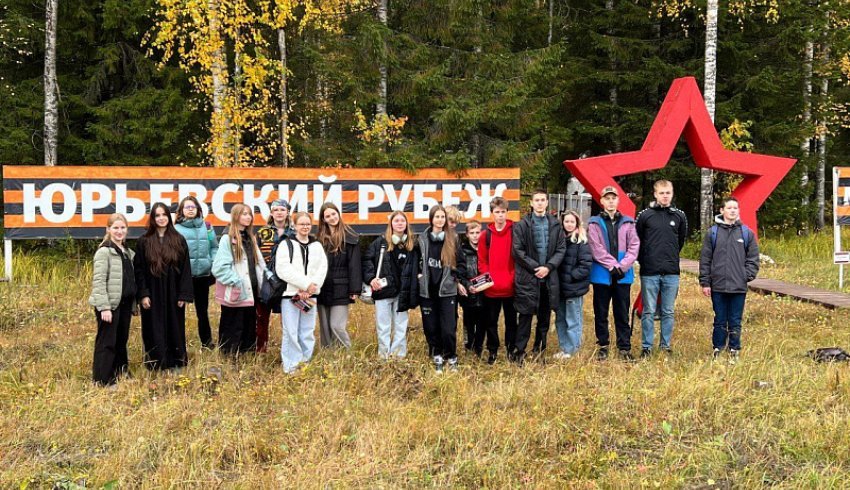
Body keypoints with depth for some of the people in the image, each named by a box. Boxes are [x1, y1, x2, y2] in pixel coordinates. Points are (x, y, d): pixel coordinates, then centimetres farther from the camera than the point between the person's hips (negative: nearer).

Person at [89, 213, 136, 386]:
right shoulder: (104, 252, -10)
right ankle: (102, 381, 3)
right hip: (110, 305, -7)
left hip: (125, 305, 7)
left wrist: (134, 304, 15)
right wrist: (104, 307, -21)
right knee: (106, 342, -3)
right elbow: (98, 281, -16)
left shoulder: (128, 252, 14)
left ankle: (119, 374, 24)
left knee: (121, 341, 14)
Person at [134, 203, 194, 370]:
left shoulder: (179, 240, 3)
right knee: (155, 332, 3)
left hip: (173, 294, 1)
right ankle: (156, 366, 12)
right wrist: (142, 294, -9)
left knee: (175, 330, 7)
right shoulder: (144, 242, 1)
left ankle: (176, 364, 18)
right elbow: (138, 270, 0)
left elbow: (185, 269, 1)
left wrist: (184, 294, -5)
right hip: (152, 295, -1)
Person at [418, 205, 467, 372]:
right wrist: (420, 275, 3)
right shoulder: (422, 239, 5)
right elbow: (417, 261, 16)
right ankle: (437, 357, 20)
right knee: (431, 327, 4)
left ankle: (452, 358, 14)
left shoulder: (453, 239, 3)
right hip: (427, 290, 2)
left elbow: (461, 263, 7)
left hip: (447, 290, -2)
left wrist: (457, 279, -2)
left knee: (449, 328, -5)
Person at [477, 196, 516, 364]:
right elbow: (482, 261, 4)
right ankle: (492, 351, 22)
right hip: (491, 288, 1)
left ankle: (512, 349, 23)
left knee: (511, 320, 11)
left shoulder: (515, 232, -2)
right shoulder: (486, 234, 2)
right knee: (491, 321, 10)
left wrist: (515, 277, -10)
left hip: (510, 287, -1)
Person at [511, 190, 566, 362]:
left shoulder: (555, 225, 7)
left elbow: (561, 249, 4)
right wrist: (535, 267, -10)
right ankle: (519, 351, 4)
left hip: (549, 277, 3)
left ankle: (539, 350, 23)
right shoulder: (522, 225, -1)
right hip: (528, 277, -3)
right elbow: (517, 251, -6)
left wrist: (548, 267, -9)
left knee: (545, 316, 11)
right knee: (526, 316, -3)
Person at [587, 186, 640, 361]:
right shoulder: (594, 223, 2)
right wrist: (613, 266, -14)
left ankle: (625, 347, 12)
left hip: (623, 276, 1)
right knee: (601, 313, 6)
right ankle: (603, 346, 16)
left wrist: (622, 266, -11)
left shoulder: (627, 223, 8)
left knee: (622, 313, 5)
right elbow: (596, 249, -7)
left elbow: (634, 246, 1)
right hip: (602, 275, -1)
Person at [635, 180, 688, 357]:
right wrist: (644, 260, 6)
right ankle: (646, 346, 10)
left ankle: (666, 345, 18)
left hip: (671, 272, 2)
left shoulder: (679, 216, 6)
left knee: (668, 312, 8)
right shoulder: (645, 215, -2)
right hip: (649, 272, -2)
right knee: (648, 312, 2)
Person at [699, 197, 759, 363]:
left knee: (735, 322, 7)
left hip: (739, 287, 0)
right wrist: (705, 282, -1)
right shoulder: (712, 233, 2)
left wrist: (747, 276, -5)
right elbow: (705, 259, 3)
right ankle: (718, 349, 18)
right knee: (720, 321, 8)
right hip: (718, 287, 0)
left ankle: (734, 351, 17)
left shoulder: (747, 233, 5)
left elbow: (753, 258, 7)